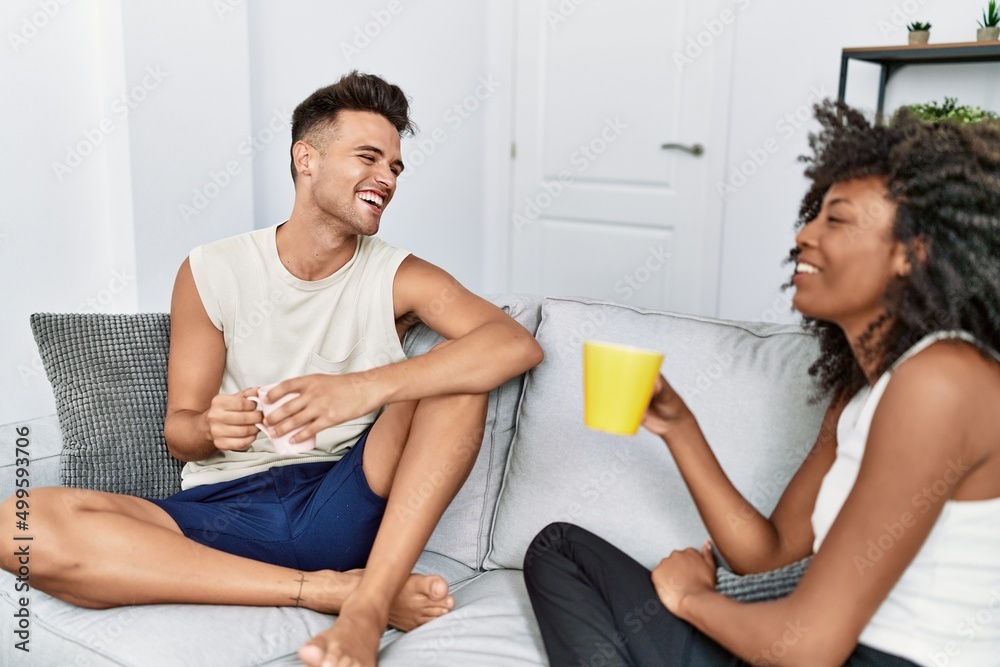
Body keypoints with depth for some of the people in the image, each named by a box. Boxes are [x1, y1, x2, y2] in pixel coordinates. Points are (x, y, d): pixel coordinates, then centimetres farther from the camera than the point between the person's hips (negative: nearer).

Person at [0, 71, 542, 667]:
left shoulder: (397, 278, 2)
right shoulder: (211, 272, 4)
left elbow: (517, 343, -15)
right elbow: (179, 431, 5)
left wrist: (366, 389, -28)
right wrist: (210, 428, -21)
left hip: (342, 509, 0)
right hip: (222, 513, 1)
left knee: (458, 374, -19)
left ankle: (366, 608, -29)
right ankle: (333, 588, -23)